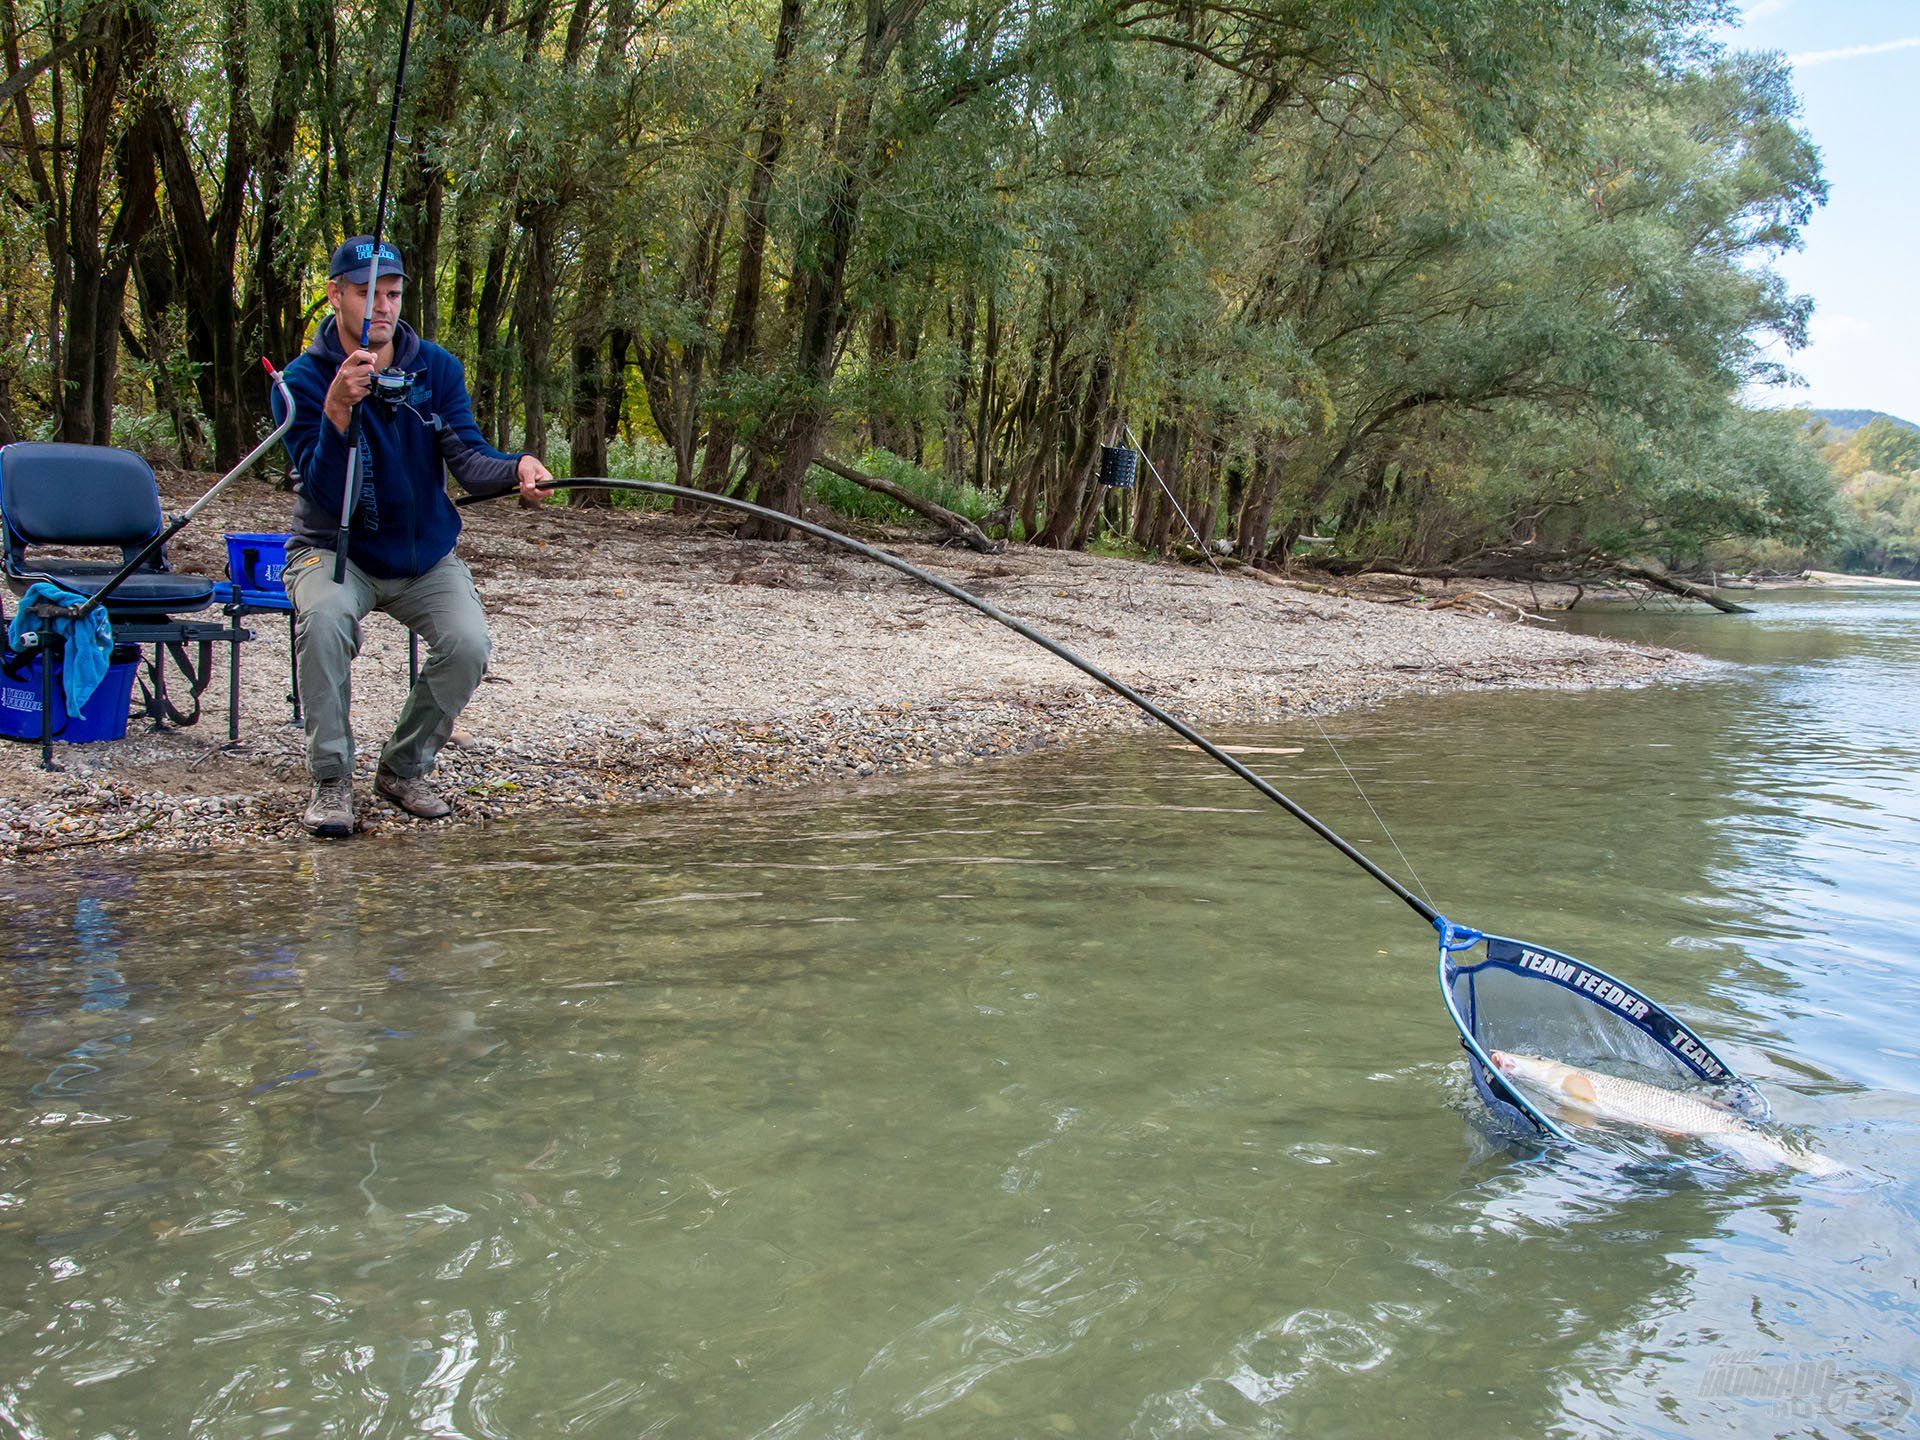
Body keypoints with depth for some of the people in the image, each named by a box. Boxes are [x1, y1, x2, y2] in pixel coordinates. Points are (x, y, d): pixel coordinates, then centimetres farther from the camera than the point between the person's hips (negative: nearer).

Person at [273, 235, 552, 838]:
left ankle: (404, 770, 2)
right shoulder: (304, 379, -12)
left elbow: (467, 456, -13)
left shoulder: (437, 368, -3)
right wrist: (337, 409, -37)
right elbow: (324, 493, -22)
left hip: (425, 554, 3)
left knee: (468, 642, -23)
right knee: (324, 618, -34)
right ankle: (331, 781, -17)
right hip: (335, 549, -2)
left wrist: (517, 469, -35)